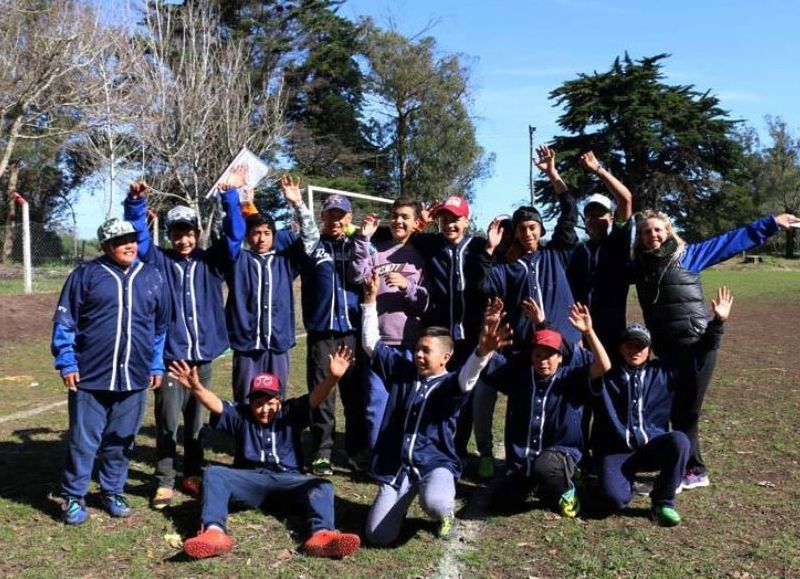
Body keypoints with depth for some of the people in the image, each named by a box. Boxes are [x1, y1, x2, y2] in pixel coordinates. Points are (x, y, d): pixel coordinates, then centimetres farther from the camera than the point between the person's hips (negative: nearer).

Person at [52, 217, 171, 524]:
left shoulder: (153, 277, 7)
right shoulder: (86, 274, -3)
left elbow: (161, 326, 14)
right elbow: (64, 321, 0)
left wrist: (157, 366, 12)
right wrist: (67, 363, -5)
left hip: (134, 377, 3)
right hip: (90, 376, -3)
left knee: (120, 441, 13)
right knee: (83, 441, 5)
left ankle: (113, 492, 28)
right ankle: (73, 497, 19)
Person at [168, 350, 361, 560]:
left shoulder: (289, 413, 7)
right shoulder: (240, 415, 9)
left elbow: (314, 399, -11)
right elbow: (216, 405, -11)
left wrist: (332, 377, -32)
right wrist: (195, 387, -33)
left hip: (286, 480, 0)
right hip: (249, 480, 1)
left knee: (322, 486, -27)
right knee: (213, 473, -24)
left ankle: (322, 534, -57)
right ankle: (214, 532, -50)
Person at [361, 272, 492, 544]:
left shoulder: (449, 385, -5)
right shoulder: (402, 371, 7)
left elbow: (466, 378, -29)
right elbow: (371, 343, 8)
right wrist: (371, 300, -1)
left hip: (435, 463, -3)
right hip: (396, 465, 3)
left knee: (434, 503, -37)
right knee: (379, 535, -10)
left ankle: (446, 511, 4)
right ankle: (400, 502, 26)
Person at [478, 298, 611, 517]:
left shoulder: (571, 378, -3)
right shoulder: (519, 373, 4)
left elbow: (603, 367, -18)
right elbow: (486, 359, -2)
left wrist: (588, 332, -30)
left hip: (561, 452, -3)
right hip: (521, 457, 4)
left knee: (544, 466, -38)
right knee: (501, 503, -12)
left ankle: (565, 492, -2)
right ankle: (532, 483, 21)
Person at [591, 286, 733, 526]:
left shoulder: (663, 372, 9)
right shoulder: (607, 375, 2)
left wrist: (717, 322, -6)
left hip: (653, 446, 3)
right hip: (616, 451, -2)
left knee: (679, 440, -32)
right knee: (615, 498, -29)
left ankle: (663, 501, -9)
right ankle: (627, 479, 11)